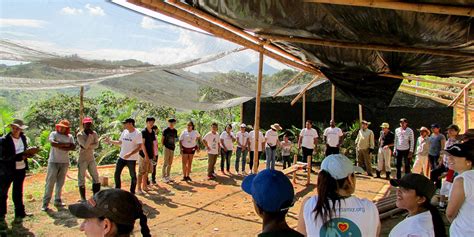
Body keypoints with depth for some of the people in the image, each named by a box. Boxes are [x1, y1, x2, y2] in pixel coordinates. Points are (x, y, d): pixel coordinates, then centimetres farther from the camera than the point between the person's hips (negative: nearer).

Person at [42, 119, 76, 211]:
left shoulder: (70, 136, 9)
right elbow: (53, 143, -18)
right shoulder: (53, 134, 1)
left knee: (60, 183, 9)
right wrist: (65, 144, -13)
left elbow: (73, 147, -6)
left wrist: (60, 147, -14)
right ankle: (45, 203, 0)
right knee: (50, 182, -4)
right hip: (54, 161, -3)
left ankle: (57, 201, 19)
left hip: (65, 162, 3)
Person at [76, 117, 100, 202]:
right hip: (82, 159, -5)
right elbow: (85, 145, -23)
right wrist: (90, 134, -21)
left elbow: (96, 145, -7)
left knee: (96, 177, 6)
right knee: (81, 178, 2)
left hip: (91, 158, 5)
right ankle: (83, 199, 12)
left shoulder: (94, 133, 3)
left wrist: (87, 146, -20)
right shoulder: (80, 135, -11)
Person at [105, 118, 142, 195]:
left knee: (133, 176, 7)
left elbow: (139, 147, -19)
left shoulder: (137, 134, -15)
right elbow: (120, 143, 16)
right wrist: (110, 141, 5)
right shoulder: (124, 132, 6)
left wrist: (129, 154, -27)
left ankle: (132, 192, 20)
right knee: (116, 174, 9)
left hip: (132, 159, -6)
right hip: (122, 157, 7)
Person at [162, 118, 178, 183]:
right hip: (167, 148, -6)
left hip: (172, 148, 6)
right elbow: (162, 139, -3)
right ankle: (164, 177, 3)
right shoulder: (165, 130, -7)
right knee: (165, 163, -4)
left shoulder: (175, 131, 9)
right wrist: (163, 146, -7)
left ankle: (168, 176, 21)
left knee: (170, 163, 11)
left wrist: (174, 145, 8)